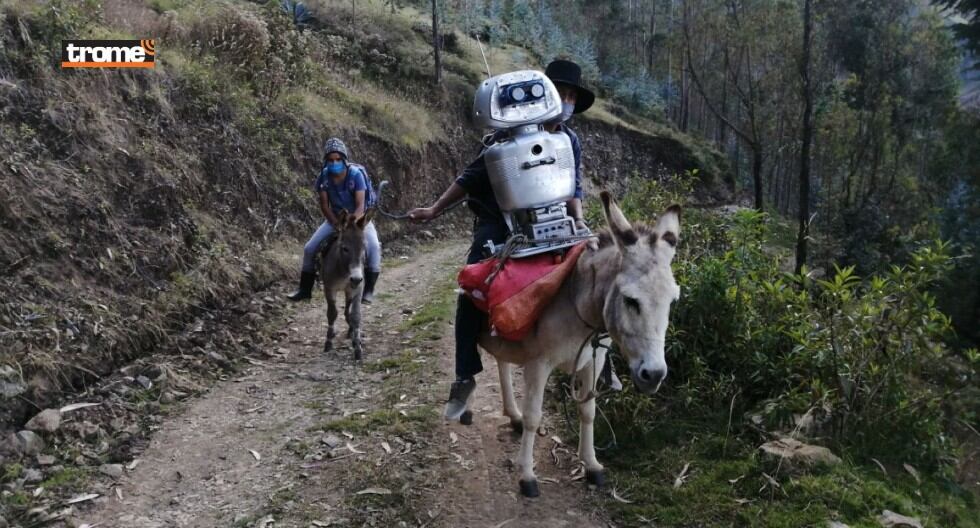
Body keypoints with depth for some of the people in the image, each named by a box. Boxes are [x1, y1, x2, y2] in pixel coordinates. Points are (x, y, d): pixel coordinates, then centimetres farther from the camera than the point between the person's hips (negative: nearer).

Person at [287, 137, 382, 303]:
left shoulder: (356, 174, -23)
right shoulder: (324, 177, -14)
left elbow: (360, 206, -26)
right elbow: (324, 206, -9)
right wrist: (338, 225, -22)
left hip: (358, 216, -3)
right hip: (335, 217, 3)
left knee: (373, 246, -30)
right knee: (309, 249, -6)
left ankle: (369, 290, -18)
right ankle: (305, 289, 11)